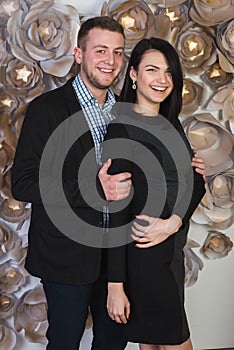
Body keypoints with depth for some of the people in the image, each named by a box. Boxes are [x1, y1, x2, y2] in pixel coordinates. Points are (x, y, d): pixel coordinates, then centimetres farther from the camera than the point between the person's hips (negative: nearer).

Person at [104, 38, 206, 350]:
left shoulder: (171, 122, 11)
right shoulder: (122, 127, -14)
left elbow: (195, 182, 3)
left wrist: (172, 222, -17)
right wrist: (115, 284, -19)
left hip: (173, 247, 7)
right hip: (142, 253, -7)